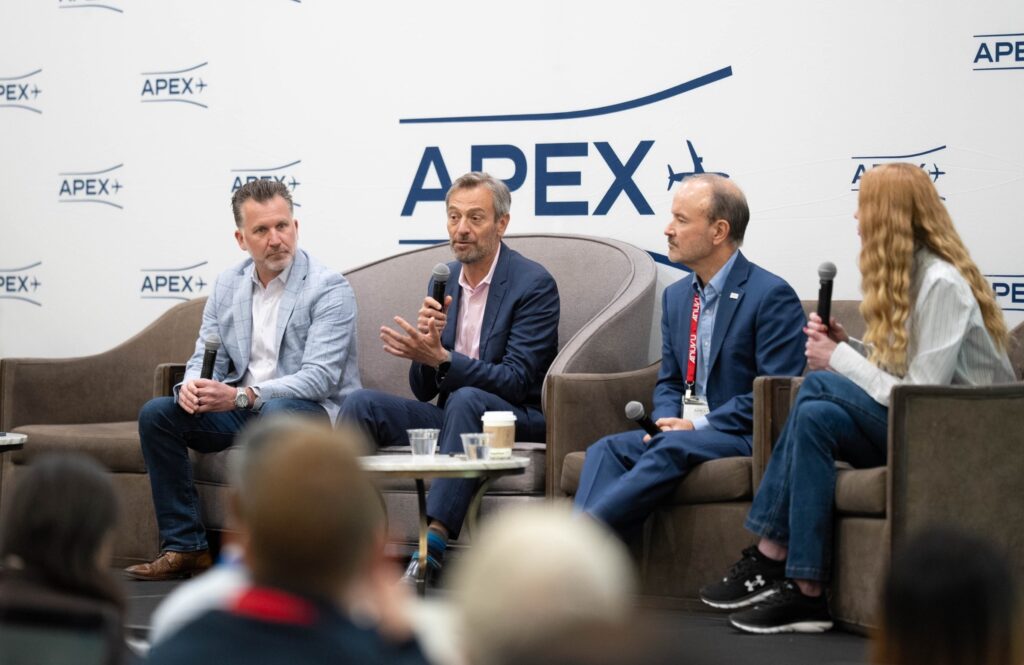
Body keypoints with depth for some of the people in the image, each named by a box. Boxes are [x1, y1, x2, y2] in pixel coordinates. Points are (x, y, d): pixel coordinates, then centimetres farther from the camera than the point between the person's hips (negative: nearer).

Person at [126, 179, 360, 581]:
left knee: (276, 413, -39)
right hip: (243, 410, 6)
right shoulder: (227, 285, 8)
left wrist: (242, 396, -33)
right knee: (156, 414, -11)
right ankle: (184, 547, -9)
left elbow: (320, 377, -22)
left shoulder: (328, 288, -12)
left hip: (314, 410, -6)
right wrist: (192, 386, -18)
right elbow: (206, 358, 9)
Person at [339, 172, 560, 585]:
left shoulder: (534, 284, -9)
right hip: (453, 415, 6)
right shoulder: (443, 281, 10)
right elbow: (423, 390, 10)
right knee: (362, 404, -16)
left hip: (519, 420, -6)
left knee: (465, 401, -38)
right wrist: (426, 342, -12)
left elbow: (517, 381, -17)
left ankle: (433, 547, -43)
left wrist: (441, 357, -27)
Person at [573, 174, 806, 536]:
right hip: (683, 428, 7)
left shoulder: (772, 296, -7)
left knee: (671, 449, -35)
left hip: (741, 436, -7)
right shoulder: (676, 296, 18)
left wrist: (700, 426, -16)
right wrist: (667, 419, -2)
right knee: (607, 450, -20)